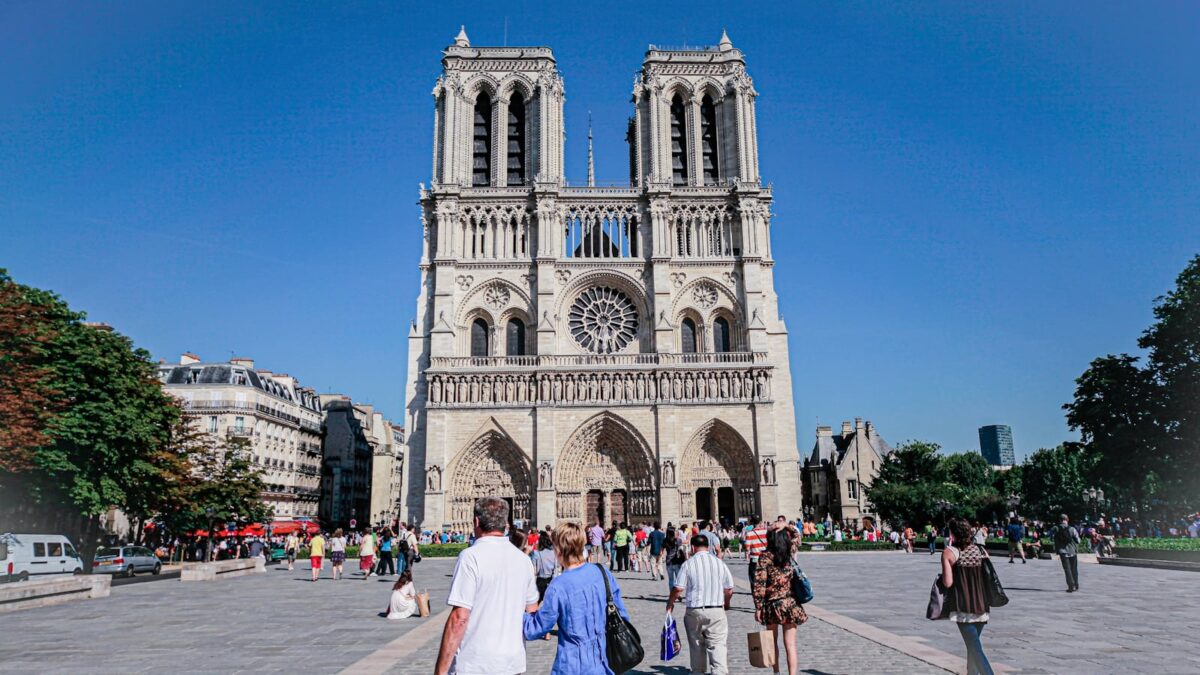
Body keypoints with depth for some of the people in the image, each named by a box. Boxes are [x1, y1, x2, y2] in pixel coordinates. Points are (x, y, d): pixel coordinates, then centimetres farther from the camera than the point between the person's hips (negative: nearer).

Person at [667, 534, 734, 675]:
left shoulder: (688, 564, -6)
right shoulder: (720, 563, 1)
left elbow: (678, 589, -7)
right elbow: (729, 590, 6)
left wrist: (670, 604, 11)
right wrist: (726, 603, 26)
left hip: (694, 611, 0)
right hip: (716, 611, 0)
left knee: (696, 645, 16)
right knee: (717, 645, 1)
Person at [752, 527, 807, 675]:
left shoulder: (765, 556, -10)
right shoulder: (790, 553, 0)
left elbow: (758, 583, -15)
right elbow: (795, 539, 23)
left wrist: (758, 607, -9)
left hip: (771, 605, -1)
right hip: (790, 604, 1)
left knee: (773, 642, 19)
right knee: (790, 645, 2)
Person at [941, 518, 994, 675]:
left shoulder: (949, 552, -10)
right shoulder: (981, 550, 5)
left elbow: (947, 582, -14)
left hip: (963, 607, -6)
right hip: (981, 606, 6)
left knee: (975, 648, -5)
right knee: (975, 643, 22)